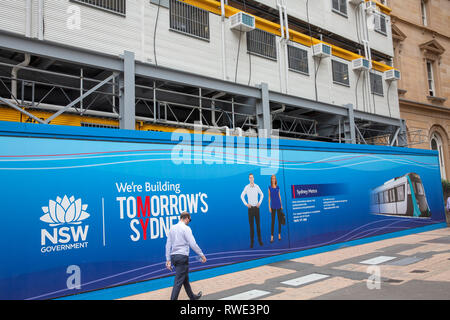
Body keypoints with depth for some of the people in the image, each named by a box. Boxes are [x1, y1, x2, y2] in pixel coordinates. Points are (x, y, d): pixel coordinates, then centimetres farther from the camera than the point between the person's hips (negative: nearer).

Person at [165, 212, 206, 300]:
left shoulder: (172, 228, 11)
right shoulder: (186, 228, -10)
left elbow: (168, 245, 11)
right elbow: (193, 244, -14)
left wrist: (168, 260, 13)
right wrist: (202, 255, -4)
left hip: (174, 256, 8)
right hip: (182, 256, -8)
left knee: (185, 278, 21)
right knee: (178, 281, -4)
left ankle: (192, 297, 35)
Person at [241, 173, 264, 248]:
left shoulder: (257, 186, 0)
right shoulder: (246, 187, -4)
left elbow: (262, 195, 15)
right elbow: (242, 196, 7)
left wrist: (259, 203, 6)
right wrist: (246, 204, 0)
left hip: (256, 207, 1)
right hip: (250, 208, -1)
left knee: (258, 224, 5)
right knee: (251, 225, 1)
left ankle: (259, 240, 14)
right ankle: (251, 242, 6)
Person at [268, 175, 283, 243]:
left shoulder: (278, 187, 6)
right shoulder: (269, 187, 0)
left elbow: (279, 196, 12)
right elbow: (269, 197, 0)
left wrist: (281, 205, 10)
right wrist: (269, 206, -4)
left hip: (279, 205, 3)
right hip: (273, 206, -2)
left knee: (279, 220, 7)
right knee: (273, 221, -4)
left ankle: (279, 234, 18)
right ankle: (272, 237, -2)